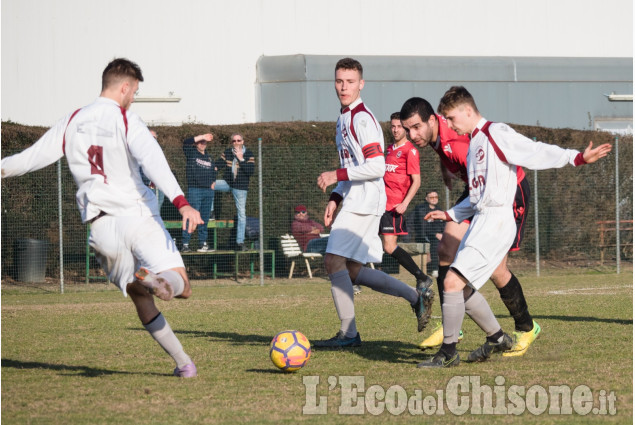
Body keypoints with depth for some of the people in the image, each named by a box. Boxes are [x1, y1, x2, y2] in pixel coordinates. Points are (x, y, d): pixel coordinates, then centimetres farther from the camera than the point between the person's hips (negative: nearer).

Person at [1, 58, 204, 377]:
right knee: (182, 287, -8)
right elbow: (154, 163, -20)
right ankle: (158, 280, -42)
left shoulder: (71, 123, 9)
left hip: (100, 225, 5)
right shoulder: (126, 121, -5)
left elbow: (32, 157, 12)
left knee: (140, 298, 15)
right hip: (137, 216, -5)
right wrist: (182, 203, -30)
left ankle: (182, 361, 6)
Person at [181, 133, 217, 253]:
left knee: (205, 219, 8)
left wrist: (213, 182, 13)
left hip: (208, 190, 6)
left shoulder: (209, 157, 19)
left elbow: (214, 170, 29)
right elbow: (186, 143, -15)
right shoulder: (191, 153, 2)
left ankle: (203, 243, 13)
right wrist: (202, 136, -14)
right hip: (195, 190, -6)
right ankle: (185, 244, -13)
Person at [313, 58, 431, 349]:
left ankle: (348, 334, -11)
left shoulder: (362, 118, -13)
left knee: (334, 260, -13)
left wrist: (337, 175, -16)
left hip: (365, 202, -10)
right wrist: (335, 199, 16)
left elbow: (376, 167, -20)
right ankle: (415, 297, 18)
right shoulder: (344, 118, 18)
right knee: (353, 270, 10)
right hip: (354, 202, 10)